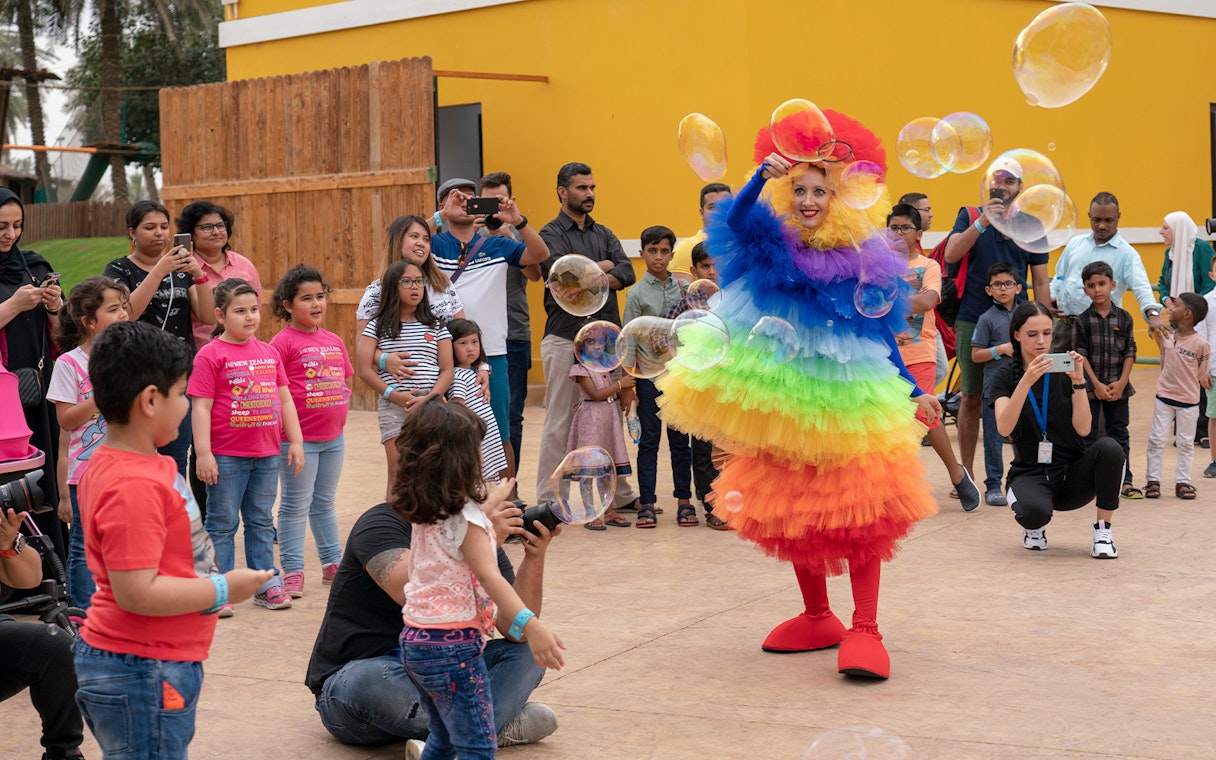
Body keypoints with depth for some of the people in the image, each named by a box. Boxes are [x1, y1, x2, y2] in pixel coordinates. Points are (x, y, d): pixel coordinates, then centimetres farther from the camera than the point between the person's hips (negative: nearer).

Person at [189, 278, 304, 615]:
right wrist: (204, 453, -15)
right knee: (222, 523, 3)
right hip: (227, 457, -5)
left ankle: (266, 583, 22)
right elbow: (201, 407, -11)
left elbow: (285, 399, 15)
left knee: (262, 521, 14)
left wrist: (295, 441, 11)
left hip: (267, 454, 5)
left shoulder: (269, 353, 10)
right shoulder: (211, 355, -7)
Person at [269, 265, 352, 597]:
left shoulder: (335, 341, 11)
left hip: (333, 436, 7)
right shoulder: (283, 342, -11)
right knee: (296, 505, 1)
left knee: (325, 502, 18)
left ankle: (333, 563, 28)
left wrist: (340, 408, 8)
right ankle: (293, 571, 8)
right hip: (298, 438, -7)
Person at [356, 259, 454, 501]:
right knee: (398, 475, -4)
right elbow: (364, 369, -3)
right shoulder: (378, 326, 5)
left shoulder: (436, 326, 10)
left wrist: (430, 398, -13)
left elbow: (447, 369, 4)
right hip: (394, 408, -2)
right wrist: (393, 394, -15)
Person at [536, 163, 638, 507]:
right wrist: (602, 266, -2)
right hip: (565, 338, -5)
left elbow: (627, 273, 1)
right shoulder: (550, 234, 0)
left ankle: (621, 493, 17)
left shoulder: (603, 234, 17)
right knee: (559, 422, -1)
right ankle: (547, 500, 5)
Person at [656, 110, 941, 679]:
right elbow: (734, 220, -23)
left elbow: (882, 338, 8)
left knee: (860, 514, -11)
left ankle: (864, 630, -6)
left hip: (846, 402, -1)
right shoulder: (770, 247, -1)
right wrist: (763, 175, -38)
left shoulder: (861, 261, 1)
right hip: (780, 402, 2)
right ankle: (816, 619, 26)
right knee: (792, 516, 10)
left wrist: (913, 392, 5)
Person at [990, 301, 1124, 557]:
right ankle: (1034, 527, 2)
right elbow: (1004, 428, -20)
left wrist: (1078, 380, -20)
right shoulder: (1006, 374, -1)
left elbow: (1083, 428, -9)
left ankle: (1102, 532, -14)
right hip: (1029, 473, -2)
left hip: (1072, 473, 2)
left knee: (1109, 448, -30)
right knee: (1035, 511, -37)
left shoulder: (1065, 369, 2)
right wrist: (1027, 381, -31)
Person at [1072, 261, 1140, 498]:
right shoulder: (1082, 320, -3)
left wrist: (1121, 383, -9)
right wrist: (1097, 385, -12)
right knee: (1087, 434, 4)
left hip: (1118, 387, 1)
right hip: (1089, 386, -1)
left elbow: (1130, 353, 1)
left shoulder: (1124, 318, 1)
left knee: (1119, 434, 5)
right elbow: (1081, 355, -6)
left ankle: (1125, 481, 9)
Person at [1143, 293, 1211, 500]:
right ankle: (1153, 480, 11)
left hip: (1188, 401, -3)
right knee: (1156, 439, 4)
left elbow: (1201, 374, -3)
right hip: (1164, 397, 3)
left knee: (1185, 442, 8)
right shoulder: (1166, 336, -1)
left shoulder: (1201, 343, -13)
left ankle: (1182, 482, 16)